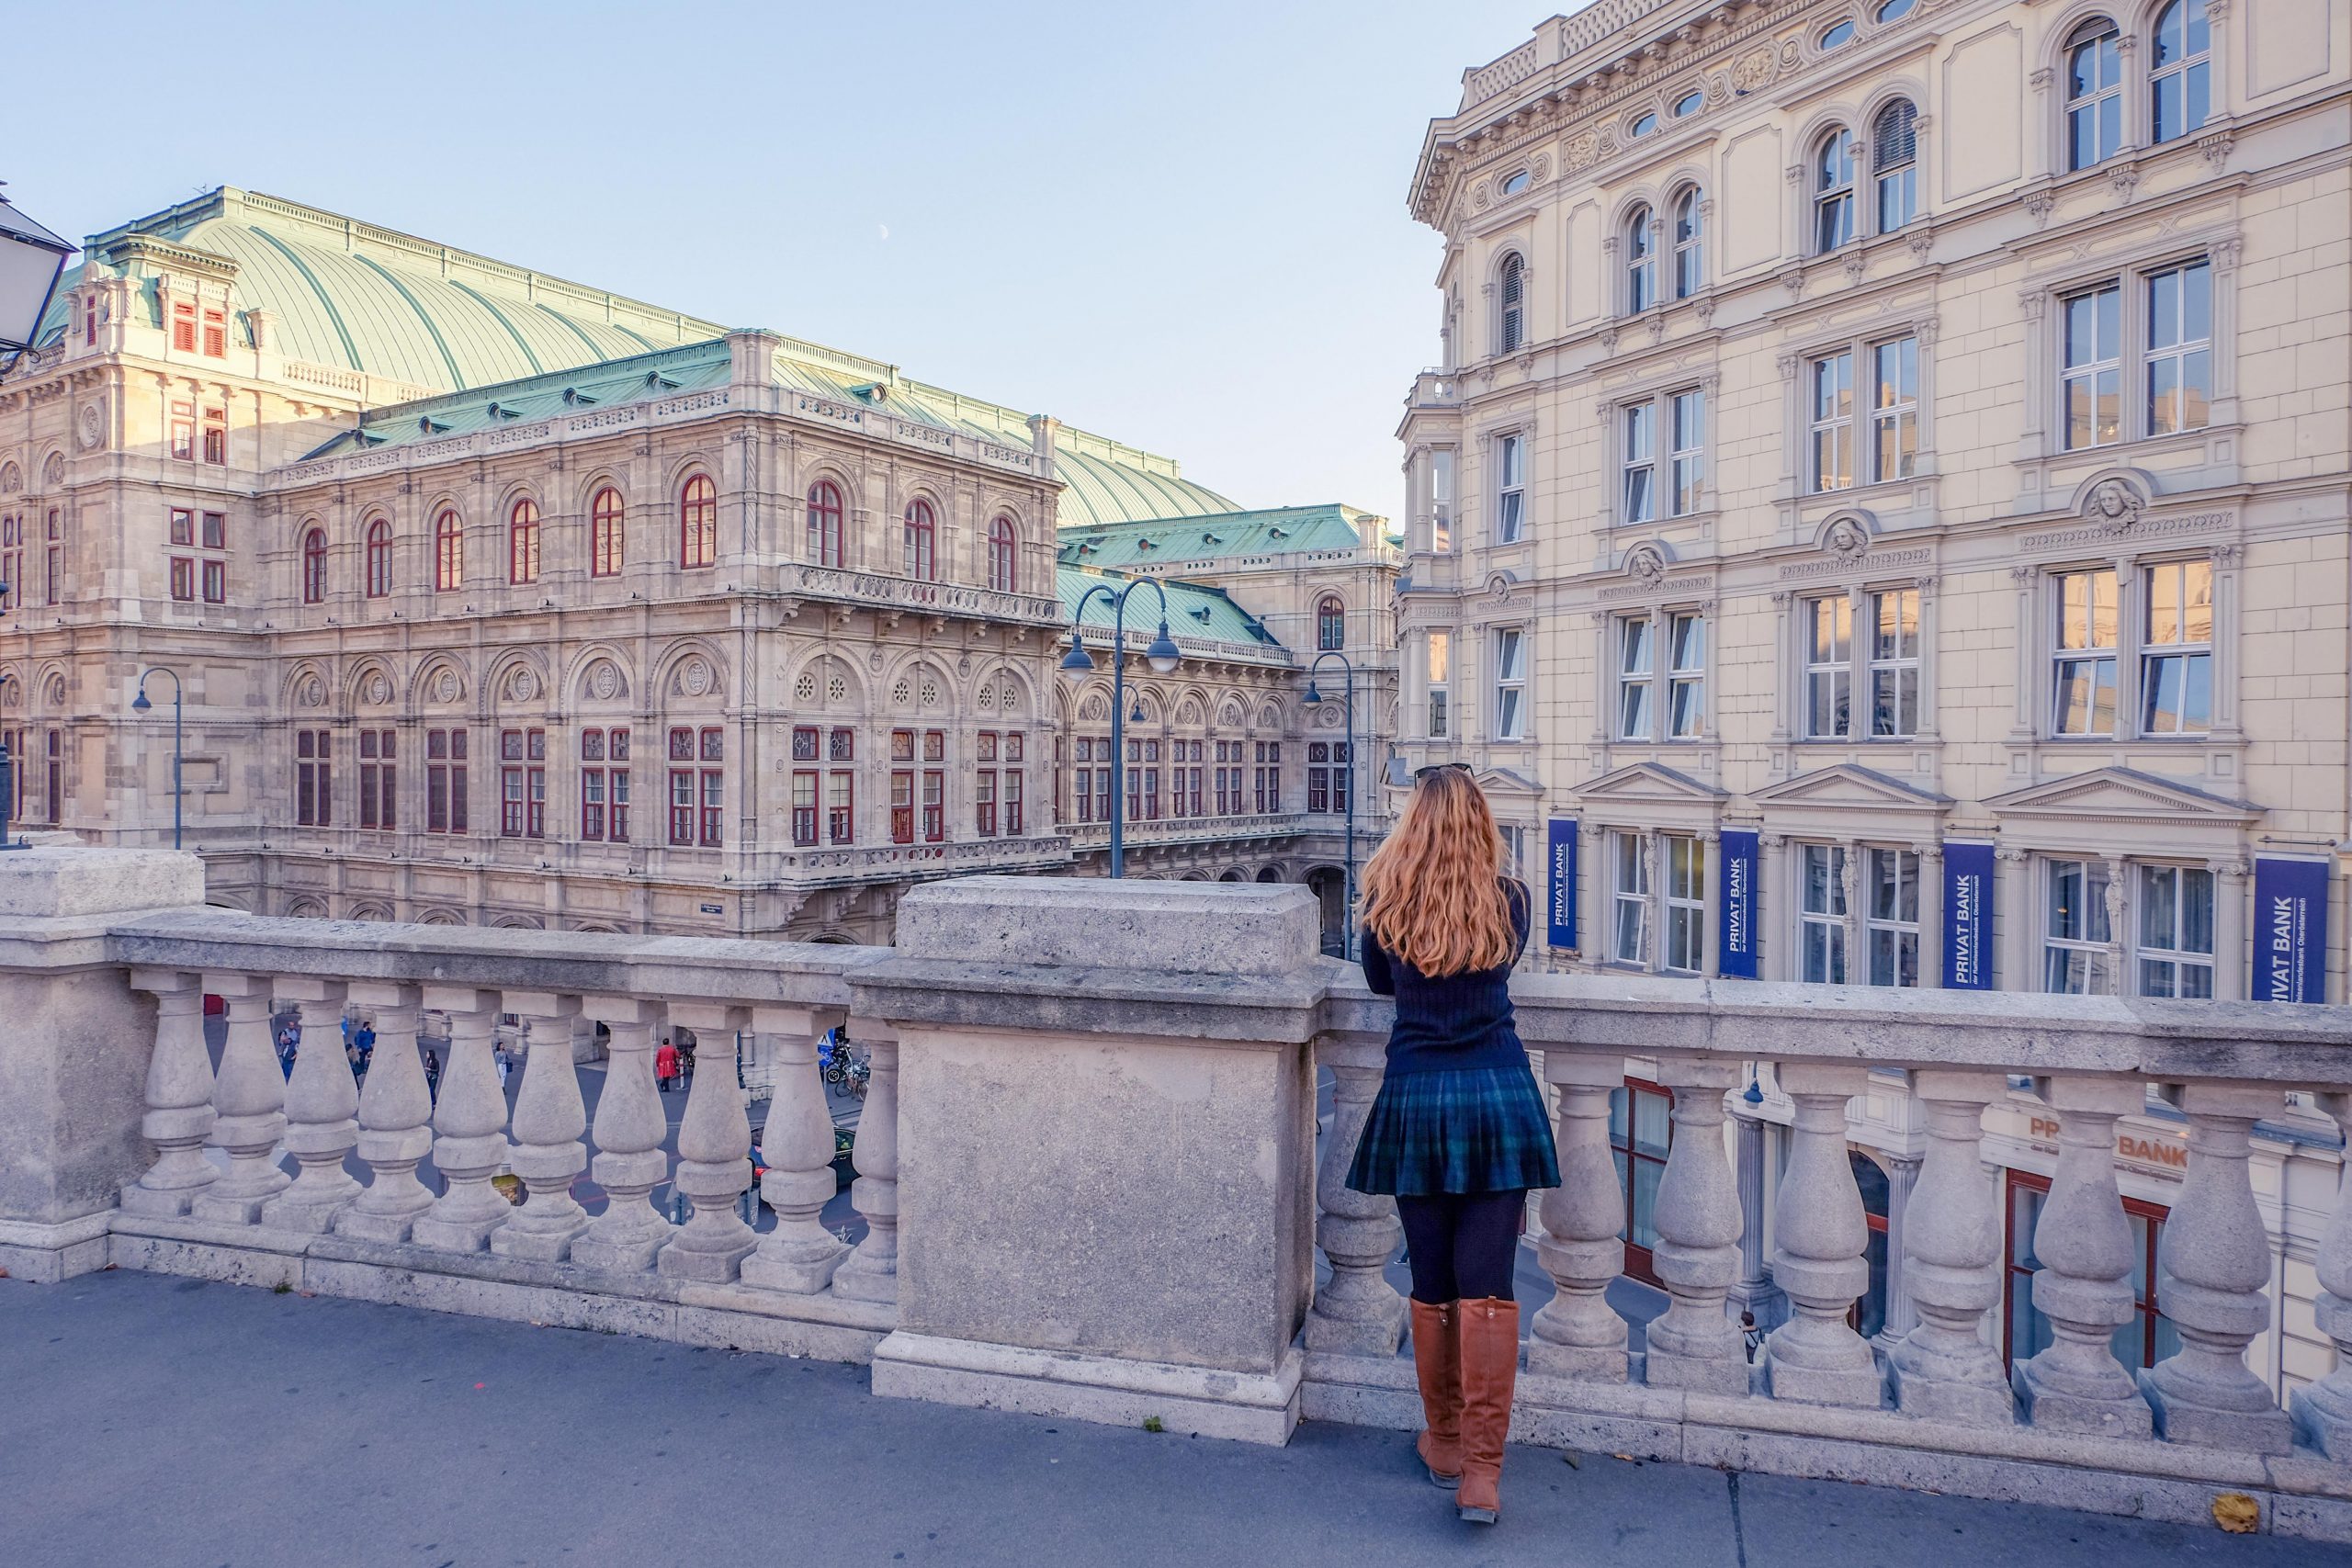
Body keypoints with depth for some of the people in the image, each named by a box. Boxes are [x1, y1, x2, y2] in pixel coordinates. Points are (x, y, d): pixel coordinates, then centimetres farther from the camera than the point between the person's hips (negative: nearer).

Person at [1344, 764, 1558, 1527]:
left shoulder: (1387, 901, -2)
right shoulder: (1510, 900, 0)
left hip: (1416, 1100, 0)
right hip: (1499, 1098, 0)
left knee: (1432, 1285, 12)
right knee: (1487, 1288, 2)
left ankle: (1444, 1443, 27)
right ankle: (1482, 1471, 3)